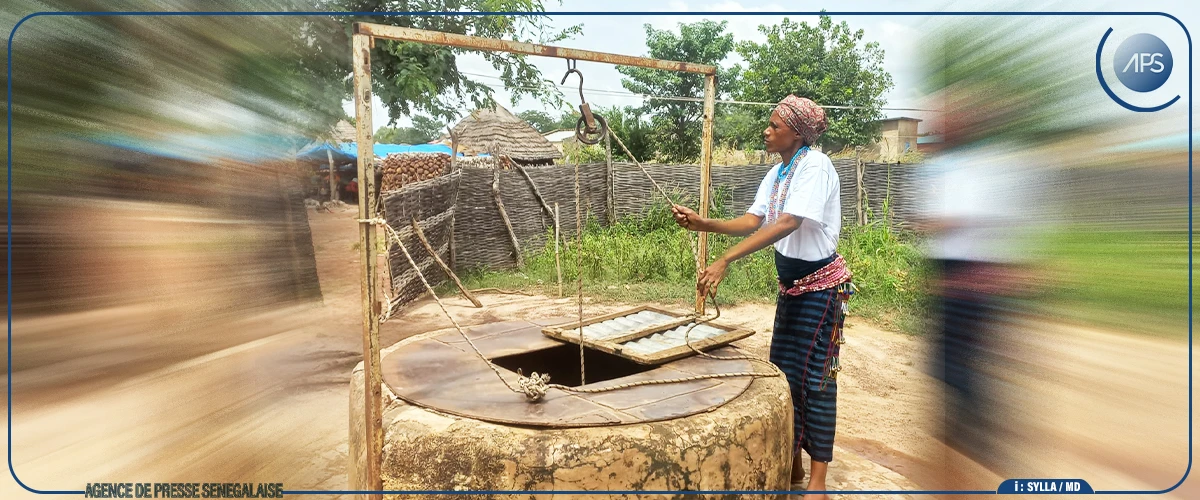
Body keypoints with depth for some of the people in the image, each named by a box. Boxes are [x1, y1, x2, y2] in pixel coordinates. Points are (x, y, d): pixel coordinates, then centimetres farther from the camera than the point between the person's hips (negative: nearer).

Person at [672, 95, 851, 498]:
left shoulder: (815, 165, -18)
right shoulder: (777, 173, 8)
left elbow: (786, 224, -31)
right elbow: (751, 222, -1)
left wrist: (724, 261, -36)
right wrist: (701, 224, -17)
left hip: (820, 284, -8)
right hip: (791, 283, 8)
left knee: (813, 376, -2)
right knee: (784, 371, 12)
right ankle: (793, 466, 27)